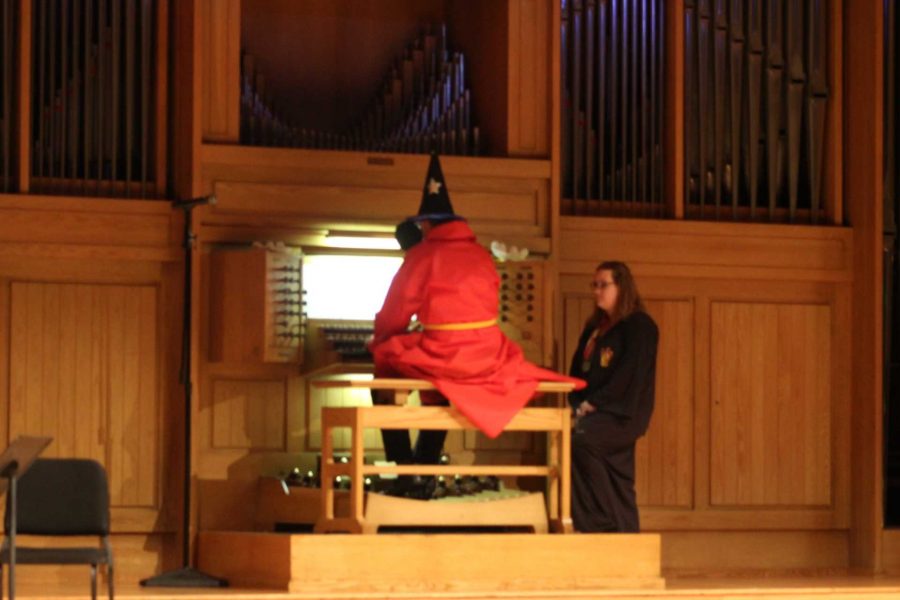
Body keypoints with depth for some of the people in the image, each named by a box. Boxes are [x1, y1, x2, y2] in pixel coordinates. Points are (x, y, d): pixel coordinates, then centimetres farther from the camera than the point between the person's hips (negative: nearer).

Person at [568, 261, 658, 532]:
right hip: (595, 410, 8)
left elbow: (630, 375, -14)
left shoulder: (640, 326, -4)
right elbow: (578, 368, 17)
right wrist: (579, 403, -2)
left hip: (623, 415, -8)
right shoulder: (595, 327, 19)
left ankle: (601, 522, -23)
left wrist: (594, 403, -16)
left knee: (581, 439, -30)